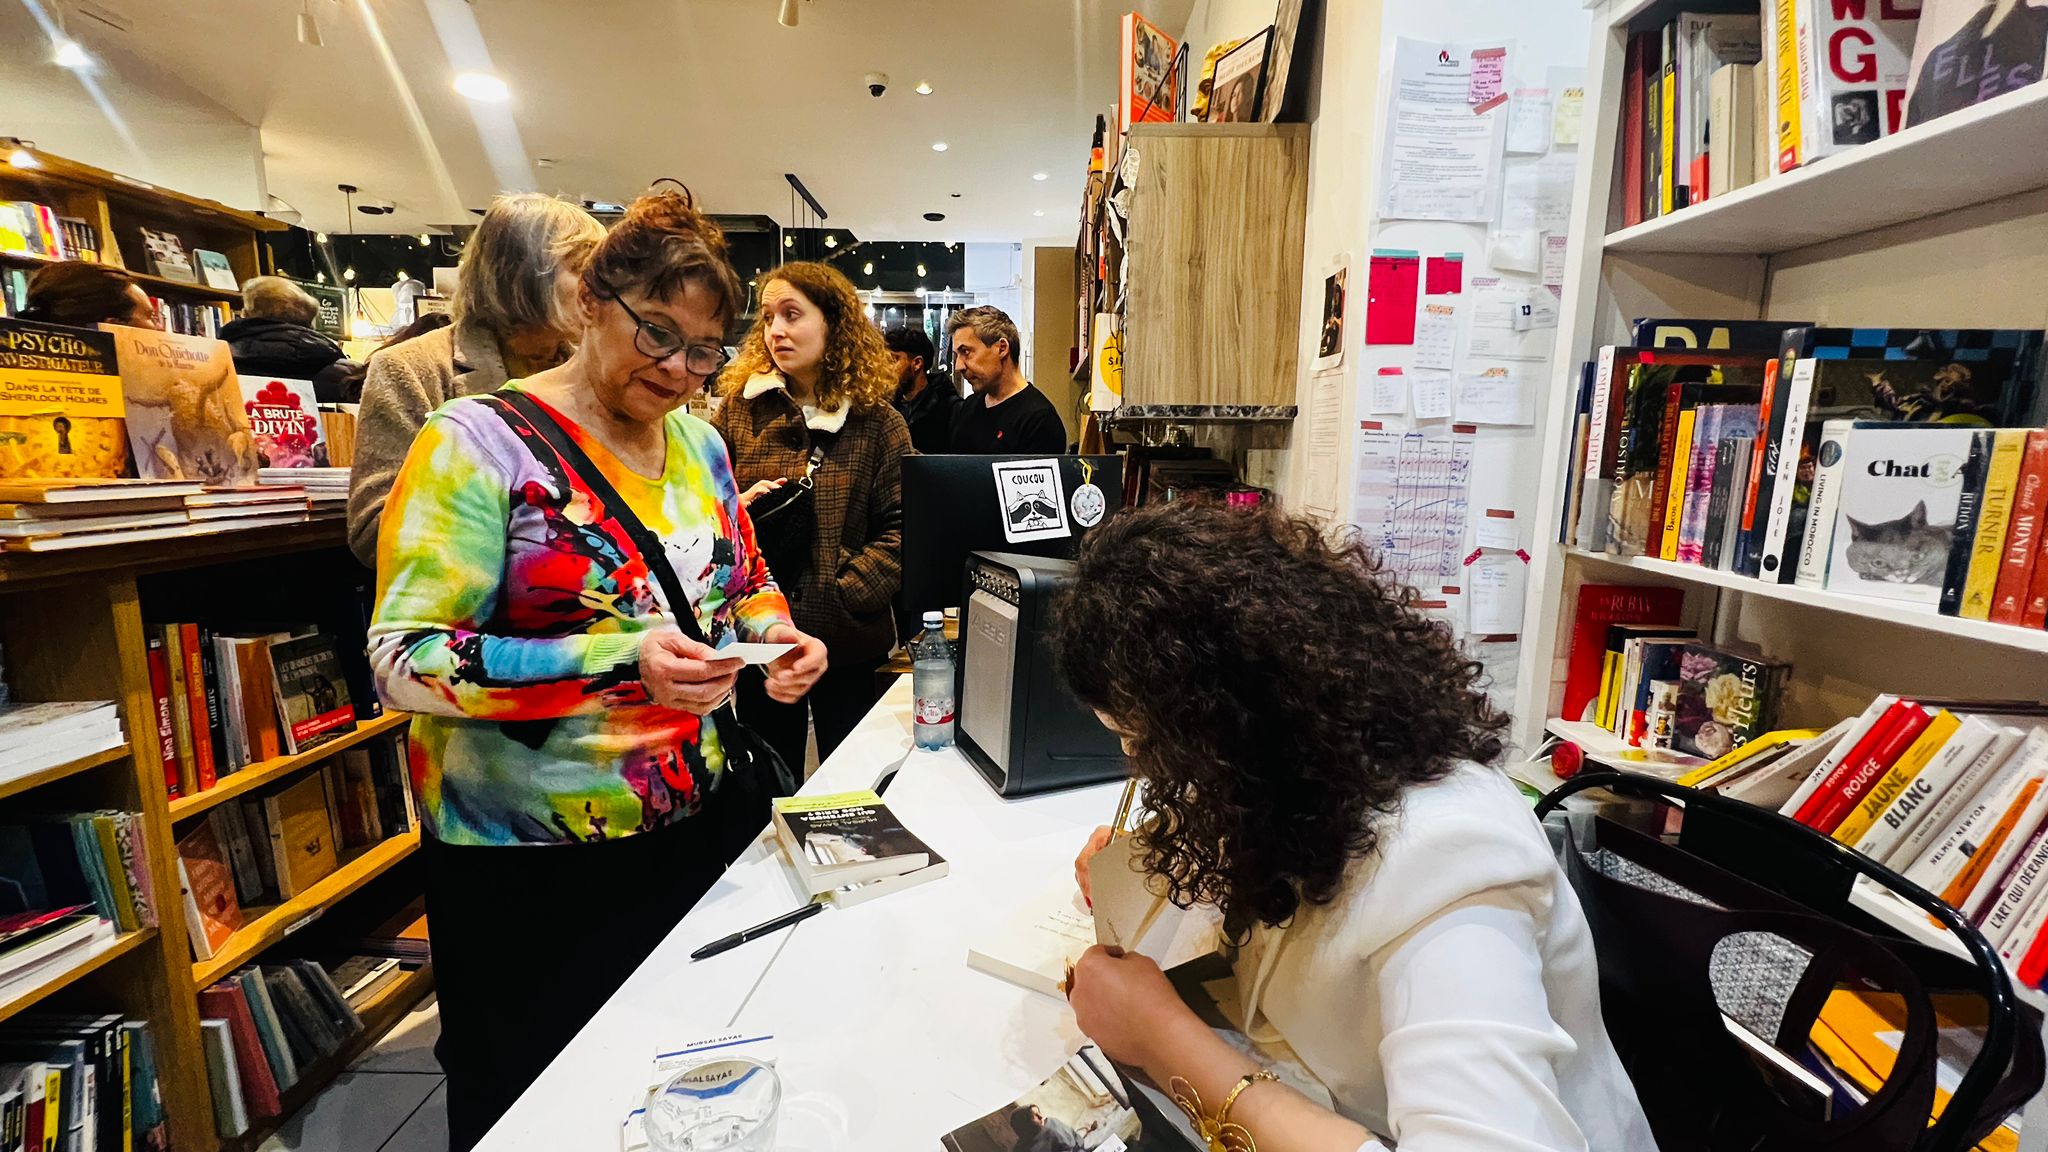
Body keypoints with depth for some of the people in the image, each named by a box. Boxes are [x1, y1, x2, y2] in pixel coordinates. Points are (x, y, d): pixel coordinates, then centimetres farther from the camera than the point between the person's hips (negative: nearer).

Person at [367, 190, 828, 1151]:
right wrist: (620, 663, -31)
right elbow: (405, 660, -19)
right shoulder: (480, 442, -14)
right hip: (531, 862, -5)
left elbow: (745, 585, 14)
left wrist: (775, 636, -9)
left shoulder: (699, 442, 4)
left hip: (696, 821, 5)